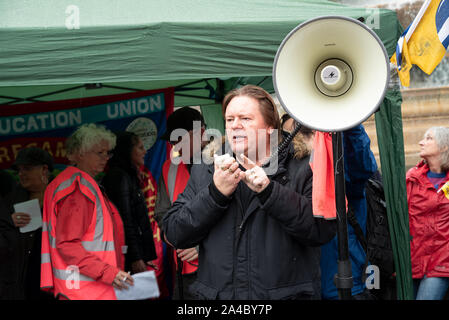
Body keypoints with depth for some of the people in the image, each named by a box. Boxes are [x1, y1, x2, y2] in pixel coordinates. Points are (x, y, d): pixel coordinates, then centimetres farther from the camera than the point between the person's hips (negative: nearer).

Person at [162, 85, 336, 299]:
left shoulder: (302, 170, -1)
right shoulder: (204, 172, 7)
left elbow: (324, 229, -15)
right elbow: (173, 234, -1)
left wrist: (269, 191, -23)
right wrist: (216, 193, -14)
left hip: (286, 293, -2)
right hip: (217, 293, 2)